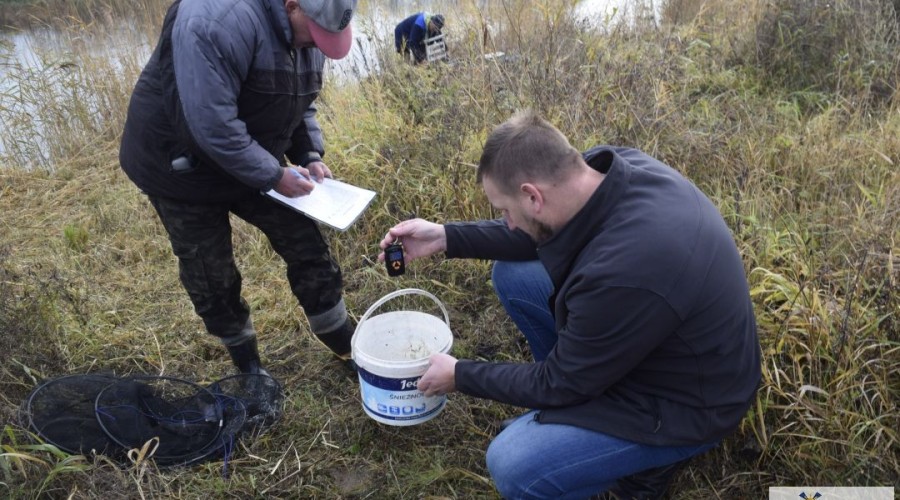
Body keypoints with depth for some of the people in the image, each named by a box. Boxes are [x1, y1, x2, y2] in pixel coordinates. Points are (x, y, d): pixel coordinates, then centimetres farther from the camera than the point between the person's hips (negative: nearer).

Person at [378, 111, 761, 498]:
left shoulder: (620, 276, -39)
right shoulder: (610, 165, -16)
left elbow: (559, 383, -20)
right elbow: (538, 233, 6)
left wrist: (459, 376, -6)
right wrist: (446, 237, 0)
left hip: (686, 399, -8)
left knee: (511, 464, -21)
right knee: (512, 274, 2)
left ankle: (651, 455, 5)